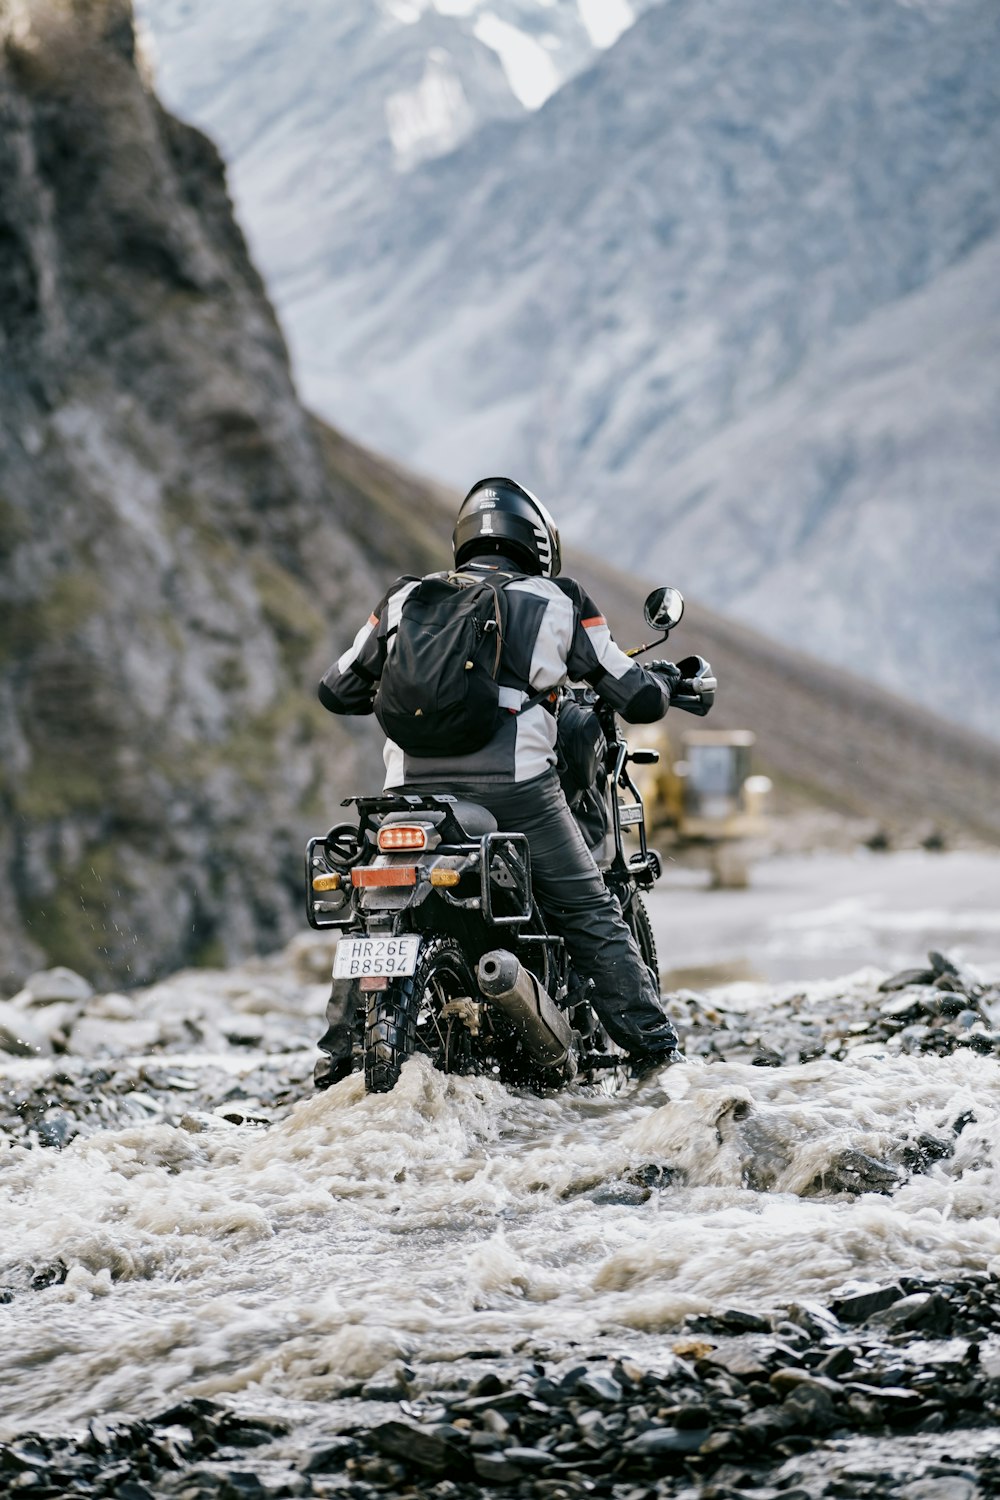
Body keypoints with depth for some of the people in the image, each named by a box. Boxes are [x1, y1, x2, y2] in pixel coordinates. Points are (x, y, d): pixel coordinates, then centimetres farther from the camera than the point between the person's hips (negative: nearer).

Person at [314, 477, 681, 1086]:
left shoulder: (406, 600, 20)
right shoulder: (559, 604, 12)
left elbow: (337, 690, 28)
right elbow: (637, 697, 13)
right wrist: (666, 683, 37)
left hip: (413, 784, 3)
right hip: (514, 783, -2)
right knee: (592, 916, 9)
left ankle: (339, 1057, 18)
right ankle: (652, 1048, 6)